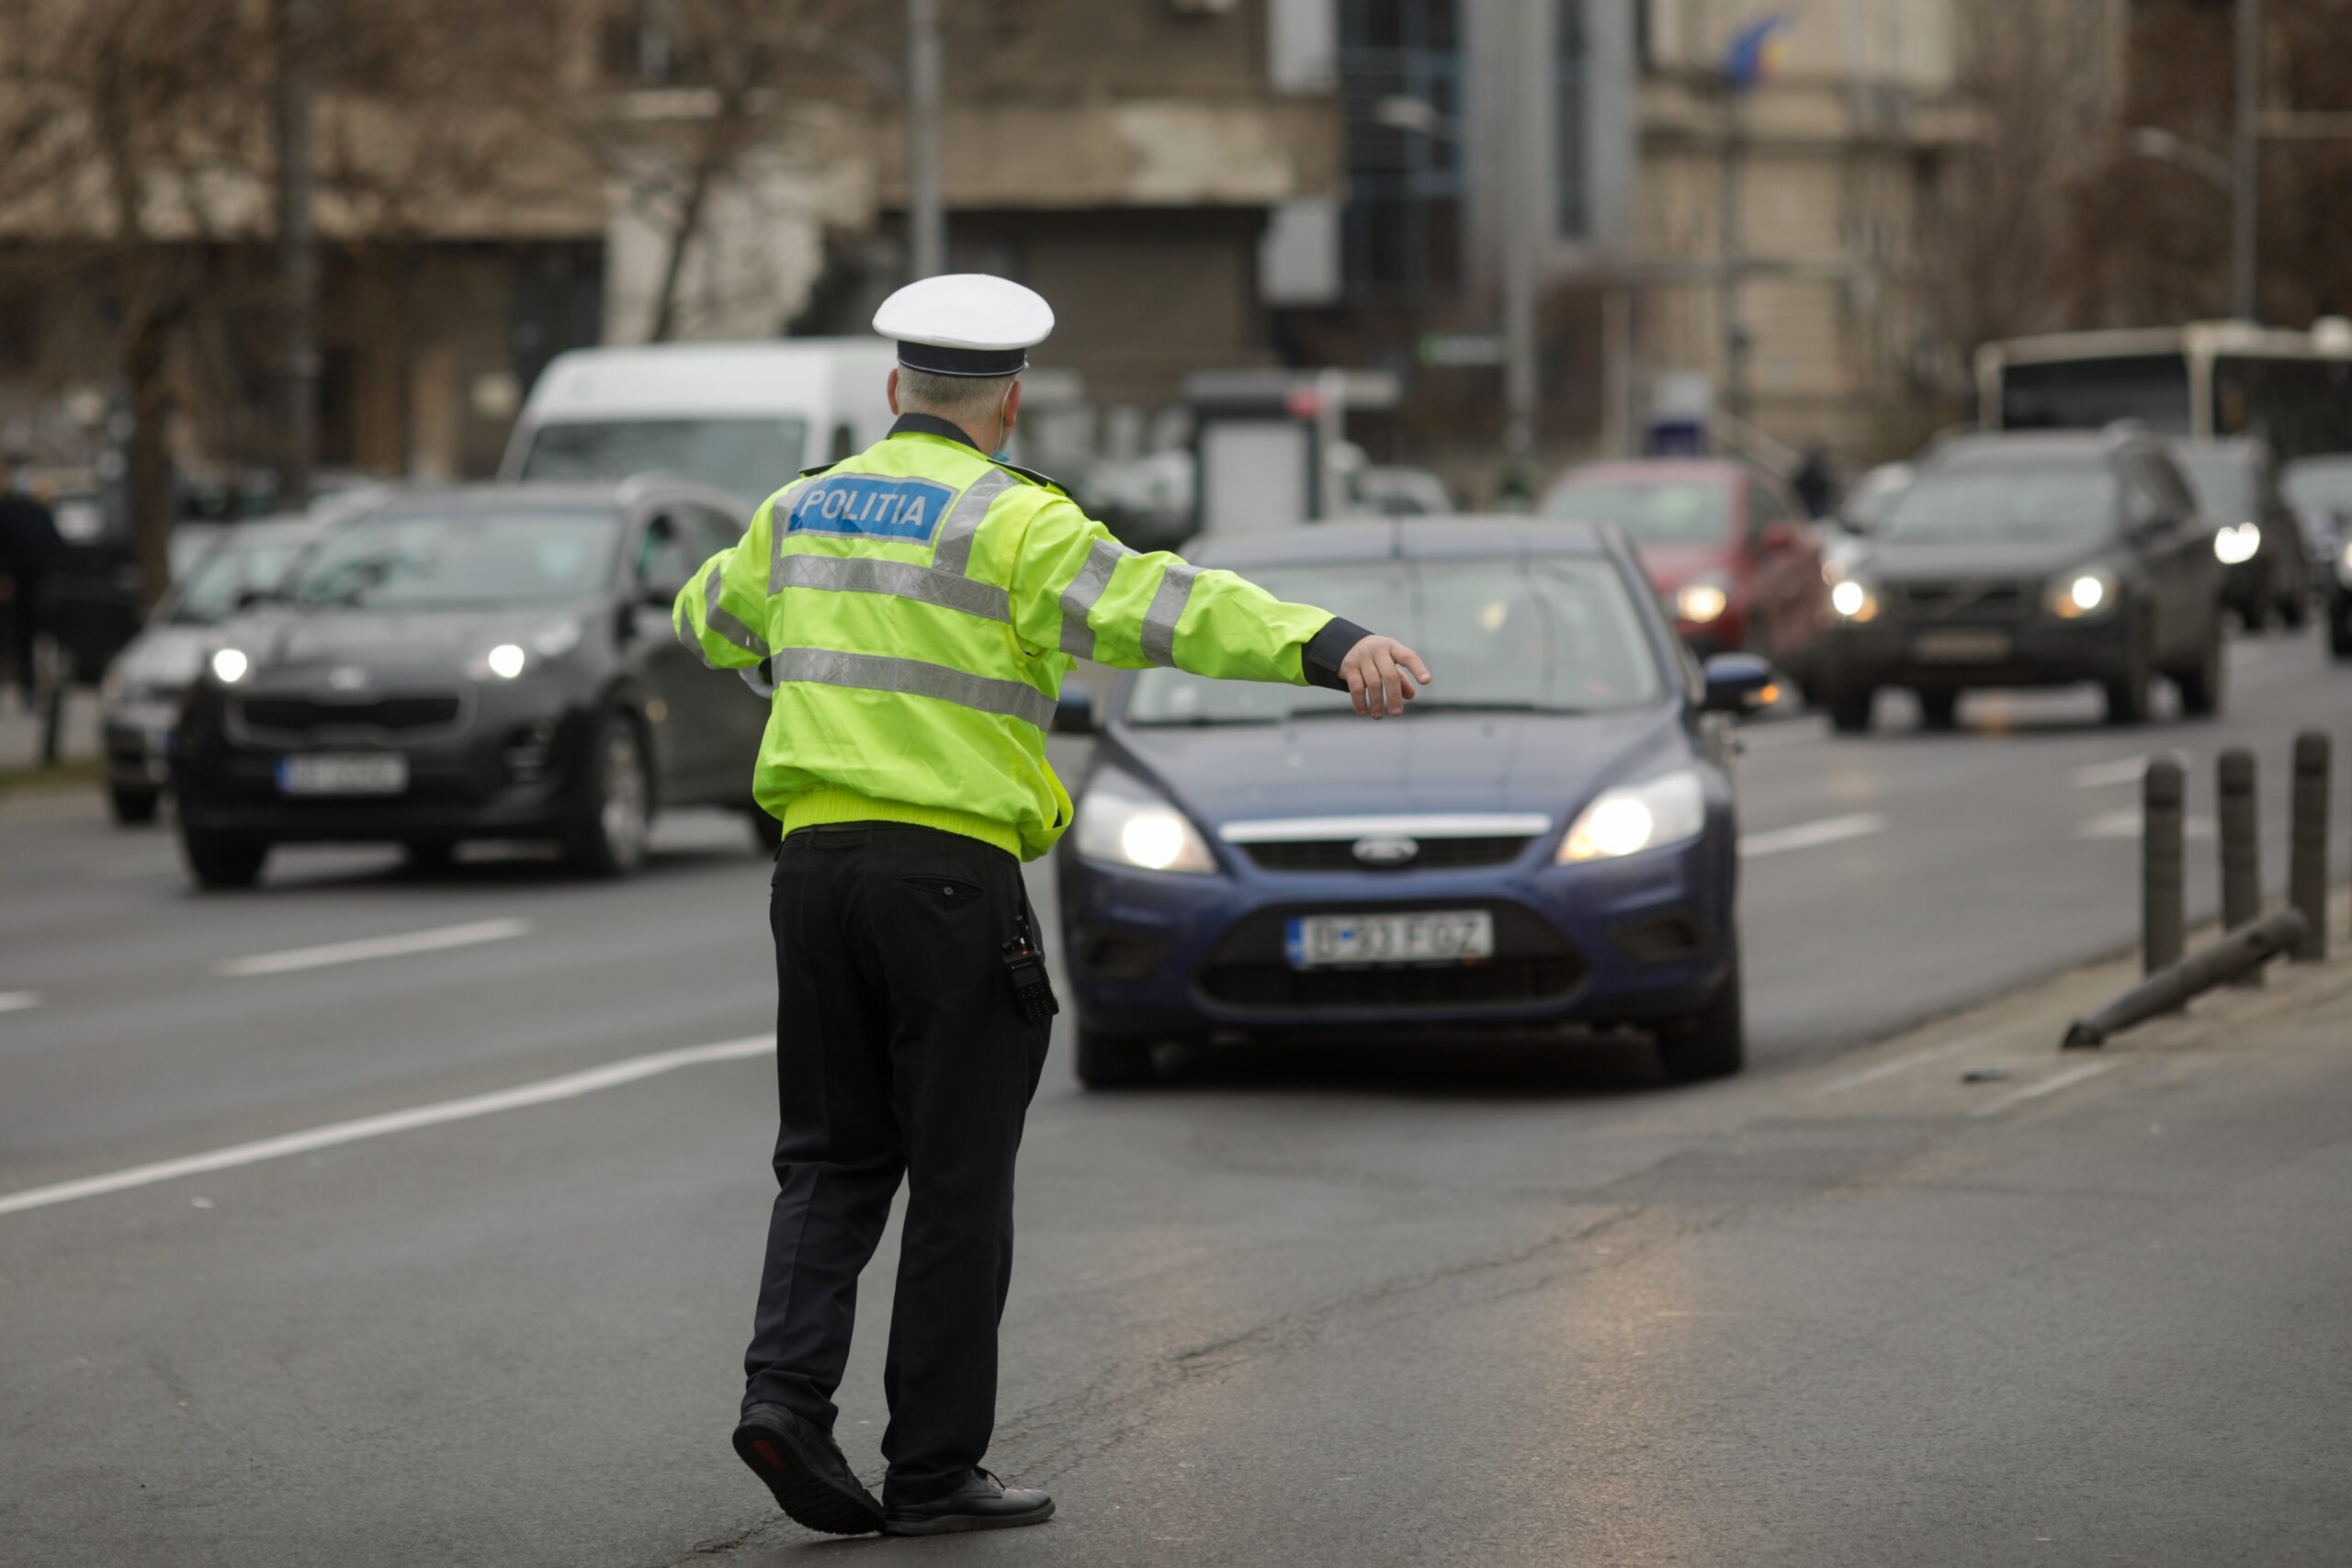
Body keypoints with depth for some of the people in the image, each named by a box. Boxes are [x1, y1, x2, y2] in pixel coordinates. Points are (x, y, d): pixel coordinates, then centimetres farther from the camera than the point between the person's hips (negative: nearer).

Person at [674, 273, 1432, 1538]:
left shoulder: (808, 509, 12)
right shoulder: (1010, 523, -7)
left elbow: (714, 616, 32)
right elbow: (1162, 606, -24)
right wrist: (1331, 647, -35)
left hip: (817, 861, 6)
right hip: (951, 868, -5)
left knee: (836, 1158, 14)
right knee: (958, 1182, 3)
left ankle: (787, 1383, -7)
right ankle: (935, 1470, 6)